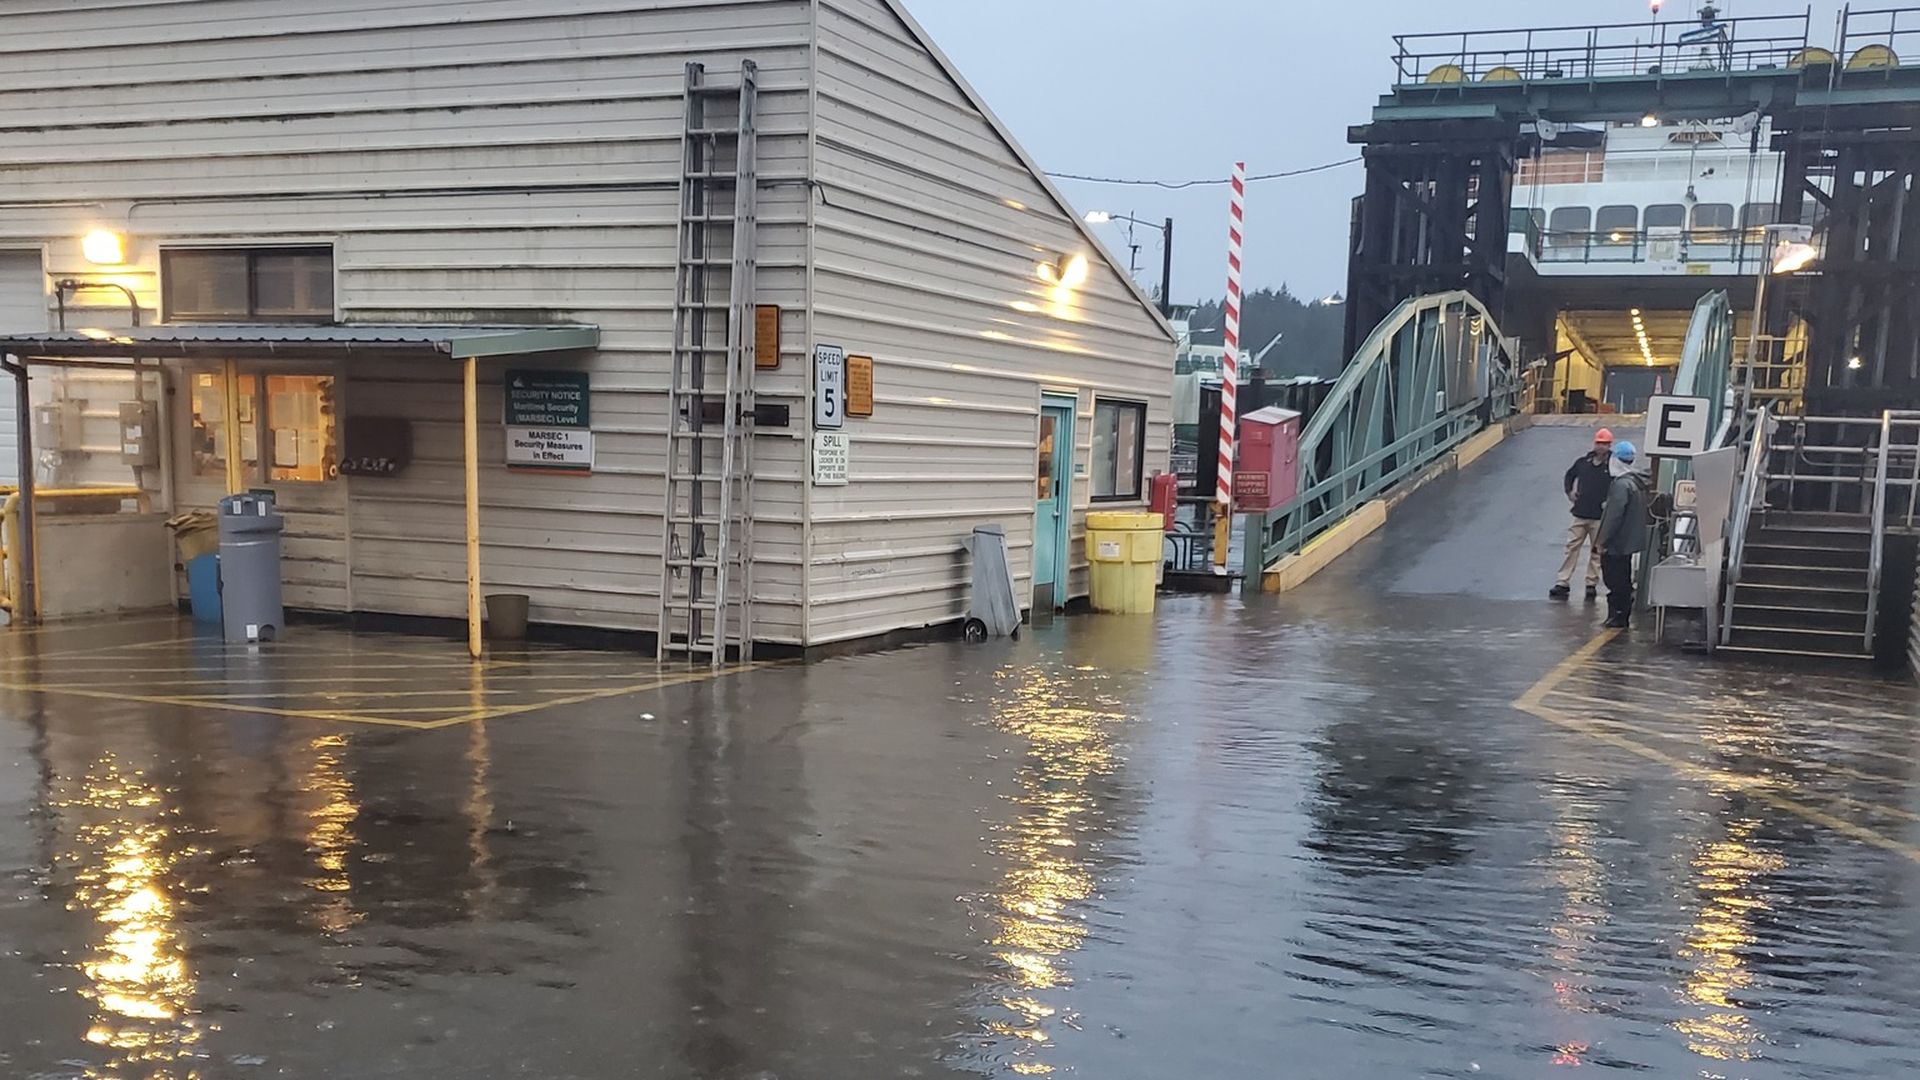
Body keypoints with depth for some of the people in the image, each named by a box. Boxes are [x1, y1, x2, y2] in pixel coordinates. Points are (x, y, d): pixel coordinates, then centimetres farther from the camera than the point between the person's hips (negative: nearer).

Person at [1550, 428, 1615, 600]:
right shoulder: (1583, 462, 5)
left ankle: (1591, 584, 16)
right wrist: (1570, 491, 8)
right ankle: (1563, 583, 6)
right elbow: (1570, 475, 22)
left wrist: (1610, 502, -15)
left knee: (1597, 552, 6)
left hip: (1600, 517, -3)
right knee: (1572, 548, 3)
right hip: (1580, 514, 3)